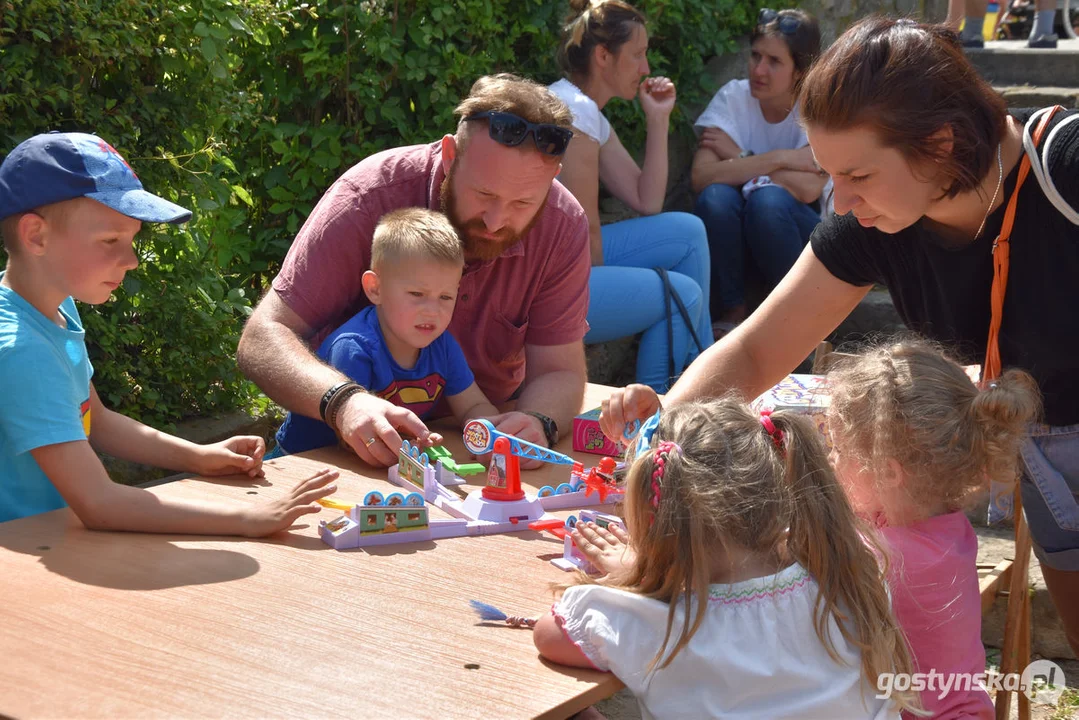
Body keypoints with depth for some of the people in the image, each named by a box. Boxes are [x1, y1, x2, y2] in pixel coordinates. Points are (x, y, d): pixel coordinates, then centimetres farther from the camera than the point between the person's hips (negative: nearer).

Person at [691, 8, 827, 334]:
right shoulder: (733, 96, -9)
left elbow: (807, 188, -29)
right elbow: (700, 178, -23)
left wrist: (737, 157, -20)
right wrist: (777, 159, -26)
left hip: (800, 231, -2)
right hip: (736, 234, 2)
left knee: (768, 199, -34)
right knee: (715, 196, -30)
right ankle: (732, 313, -11)